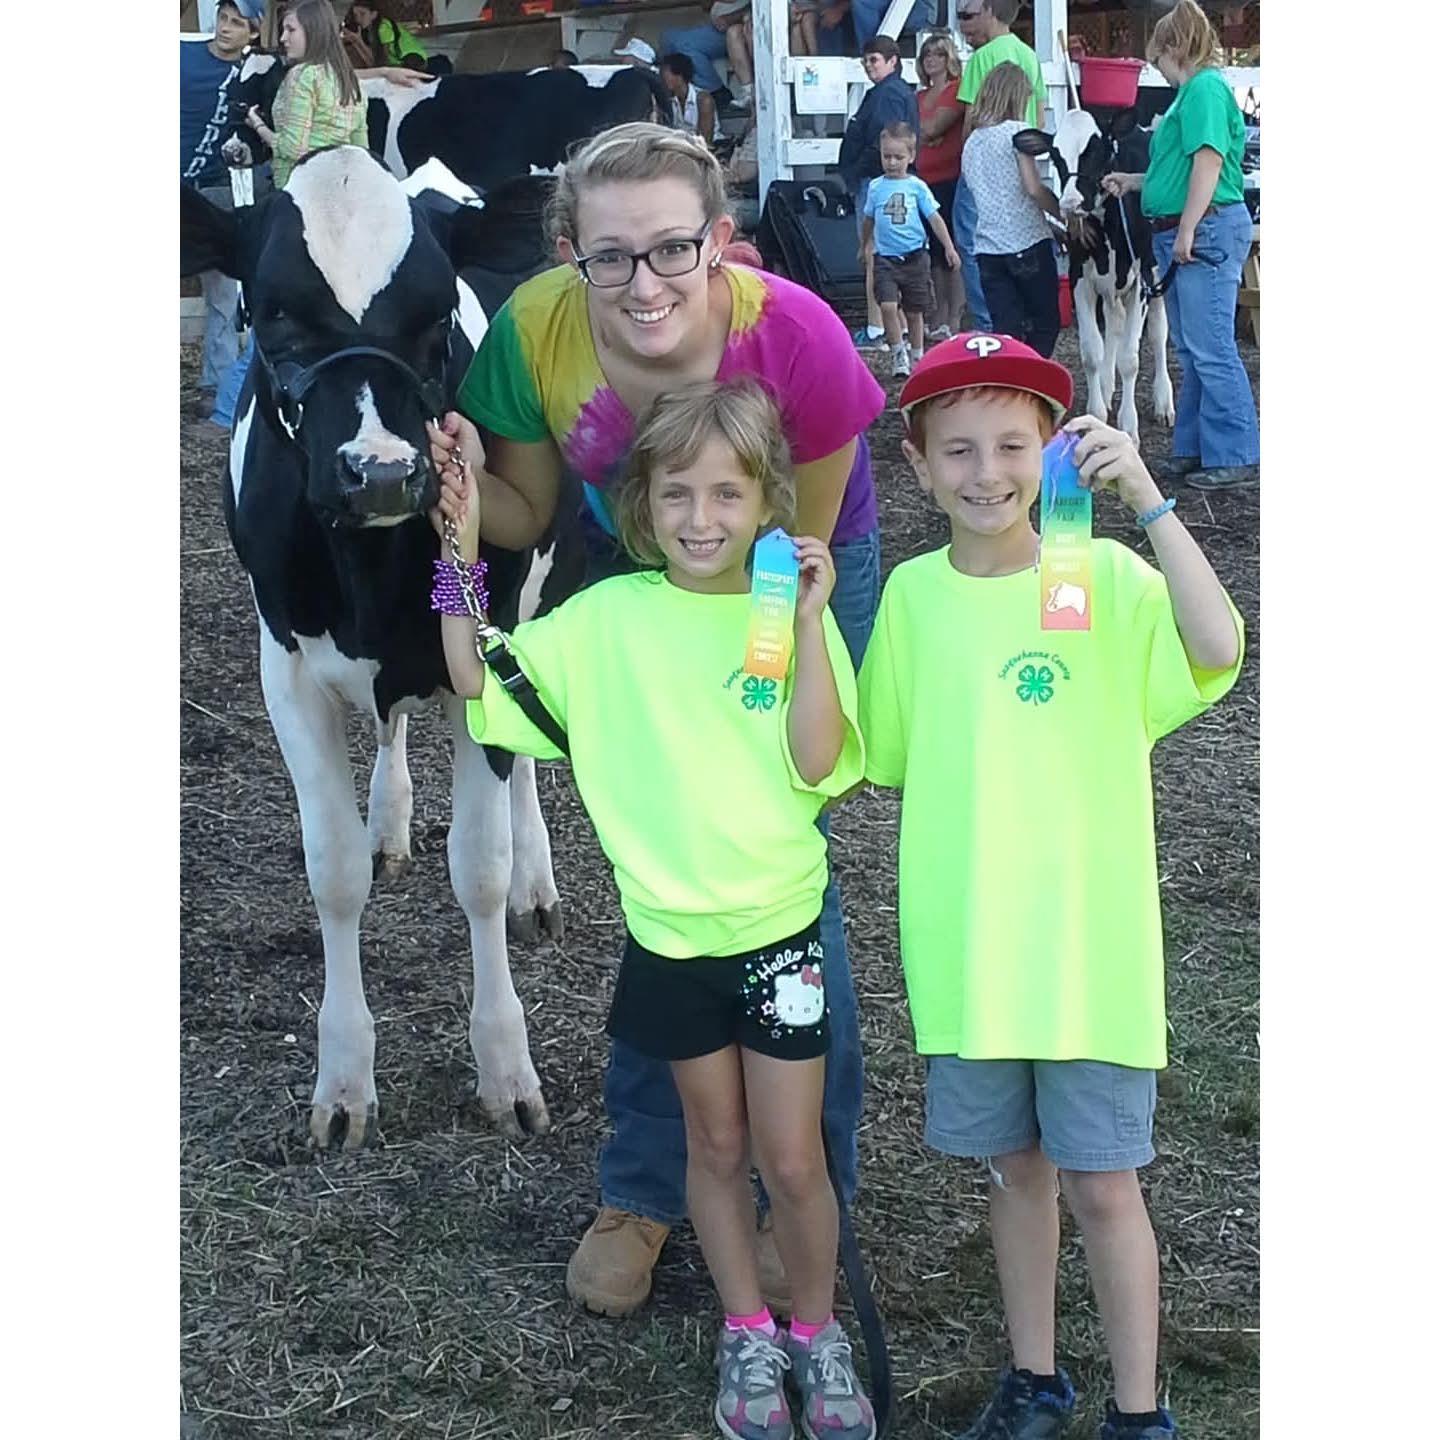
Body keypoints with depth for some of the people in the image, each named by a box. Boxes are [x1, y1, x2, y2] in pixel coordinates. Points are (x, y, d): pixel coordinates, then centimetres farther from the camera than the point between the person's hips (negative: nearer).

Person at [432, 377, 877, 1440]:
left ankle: (818, 1330, 31)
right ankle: (747, 1333, 35)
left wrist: (809, 622, -24)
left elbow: (818, 765, -17)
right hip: (670, 935, 1)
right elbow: (478, 683, -5)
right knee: (718, 1145, 17)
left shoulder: (794, 613, -7)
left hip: (779, 930, -1)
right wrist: (461, 557, -13)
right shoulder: (609, 617, -4)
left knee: (792, 1160, 6)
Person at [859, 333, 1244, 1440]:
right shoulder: (912, 595, 1)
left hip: (1088, 942, -3)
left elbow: (1219, 649, -31)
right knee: (1015, 1165, 18)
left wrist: (1145, 496, -33)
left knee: (1101, 1184, 5)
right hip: (967, 946, 4)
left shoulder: (1107, 578, -10)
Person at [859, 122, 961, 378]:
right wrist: (865, 247, 29)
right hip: (885, 258, 0)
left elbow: (934, 218, -1)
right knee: (888, 306, -16)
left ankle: (917, 356, 22)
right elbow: (868, 219, 18)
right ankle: (898, 352, -2)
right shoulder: (876, 187, 3)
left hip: (914, 256, 0)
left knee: (914, 311, 8)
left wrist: (949, 247, -8)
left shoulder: (917, 186, -1)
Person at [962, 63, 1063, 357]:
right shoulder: (1017, 131, -4)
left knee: (1006, 329, 3)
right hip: (1027, 241, -5)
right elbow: (1033, 189, -13)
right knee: (1045, 323, 6)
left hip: (987, 247, 5)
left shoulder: (971, 141, 16)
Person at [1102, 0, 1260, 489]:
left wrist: (1187, 230, -23)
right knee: (1191, 351, 14)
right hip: (1182, 235, 11)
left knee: (1210, 349, -9)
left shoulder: (1205, 87, -11)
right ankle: (1195, 450, 21)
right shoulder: (1191, 92, 19)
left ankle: (1236, 457, -4)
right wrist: (1132, 182, 32)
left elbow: (1209, 161, -20)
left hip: (1207, 231, -11)